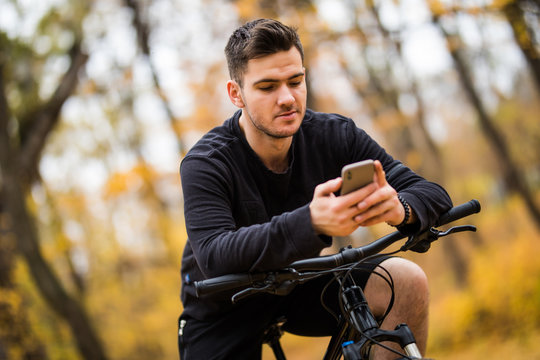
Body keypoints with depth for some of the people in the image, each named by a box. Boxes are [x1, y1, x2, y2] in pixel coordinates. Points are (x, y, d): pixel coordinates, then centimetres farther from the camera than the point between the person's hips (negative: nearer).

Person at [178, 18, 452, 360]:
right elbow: (215, 259, -40)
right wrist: (311, 222, -55)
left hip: (300, 287, 3)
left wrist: (399, 208, -43)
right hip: (225, 310, -3)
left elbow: (434, 194, -17)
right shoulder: (205, 164, -24)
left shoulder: (334, 136, -15)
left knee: (408, 282, -19)